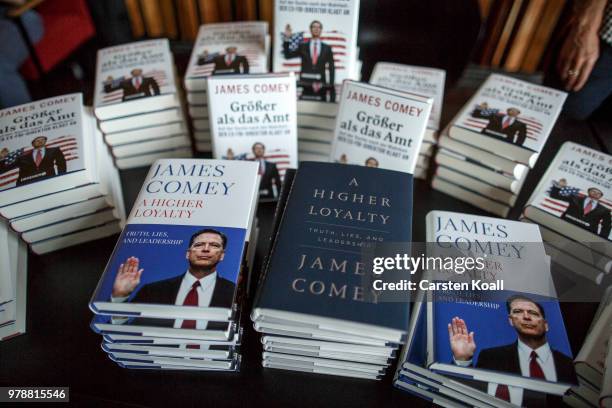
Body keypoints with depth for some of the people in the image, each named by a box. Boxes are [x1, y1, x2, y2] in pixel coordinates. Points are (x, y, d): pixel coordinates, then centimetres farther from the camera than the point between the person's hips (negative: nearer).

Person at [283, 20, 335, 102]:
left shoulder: (327, 48, 10)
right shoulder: (302, 46, 11)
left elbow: (331, 68, 8)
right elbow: (287, 55, 4)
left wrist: (331, 85, -1)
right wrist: (287, 38, -6)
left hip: (321, 85, 0)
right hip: (306, 85, 0)